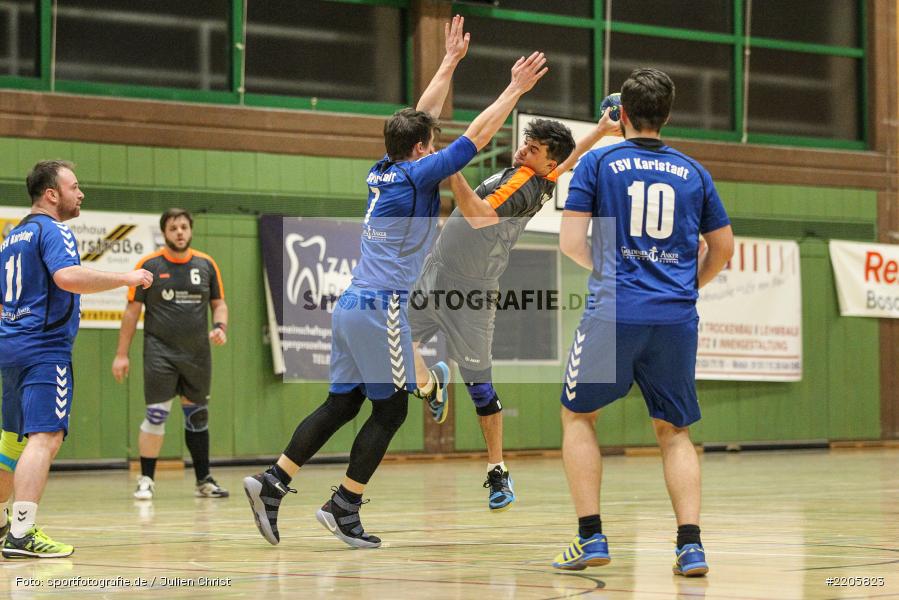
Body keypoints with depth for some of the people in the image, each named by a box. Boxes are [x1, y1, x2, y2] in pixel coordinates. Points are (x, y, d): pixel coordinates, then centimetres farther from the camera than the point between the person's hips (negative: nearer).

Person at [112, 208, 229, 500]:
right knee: (156, 415, -10)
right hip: (160, 353, -4)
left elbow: (219, 303, 13)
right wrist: (122, 353, -4)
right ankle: (146, 480, 0)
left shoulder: (206, 264, 6)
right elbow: (132, 310, -1)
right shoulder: (149, 265, -3)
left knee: (197, 416, 10)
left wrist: (220, 327, -9)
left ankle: (204, 481, 18)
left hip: (197, 353, 4)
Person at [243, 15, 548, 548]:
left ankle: (272, 483, 3)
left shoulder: (383, 173, 12)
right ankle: (344, 507, 1)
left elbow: (421, 119, 25)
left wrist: (451, 62, 30)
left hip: (352, 306, 8)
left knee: (341, 405, 12)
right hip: (382, 309, -8)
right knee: (391, 410, 1)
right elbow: (476, 137, -8)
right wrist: (515, 90, 0)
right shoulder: (414, 177, -9)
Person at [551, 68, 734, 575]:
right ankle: (691, 544, -1)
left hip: (615, 311, -3)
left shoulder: (597, 164, 2)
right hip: (677, 316, 3)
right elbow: (724, 247, 16)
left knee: (578, 416, 15)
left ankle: (592, 537, 6)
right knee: (675, 432, 14)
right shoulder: (693, 172, 11)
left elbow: (572, 245, -2)